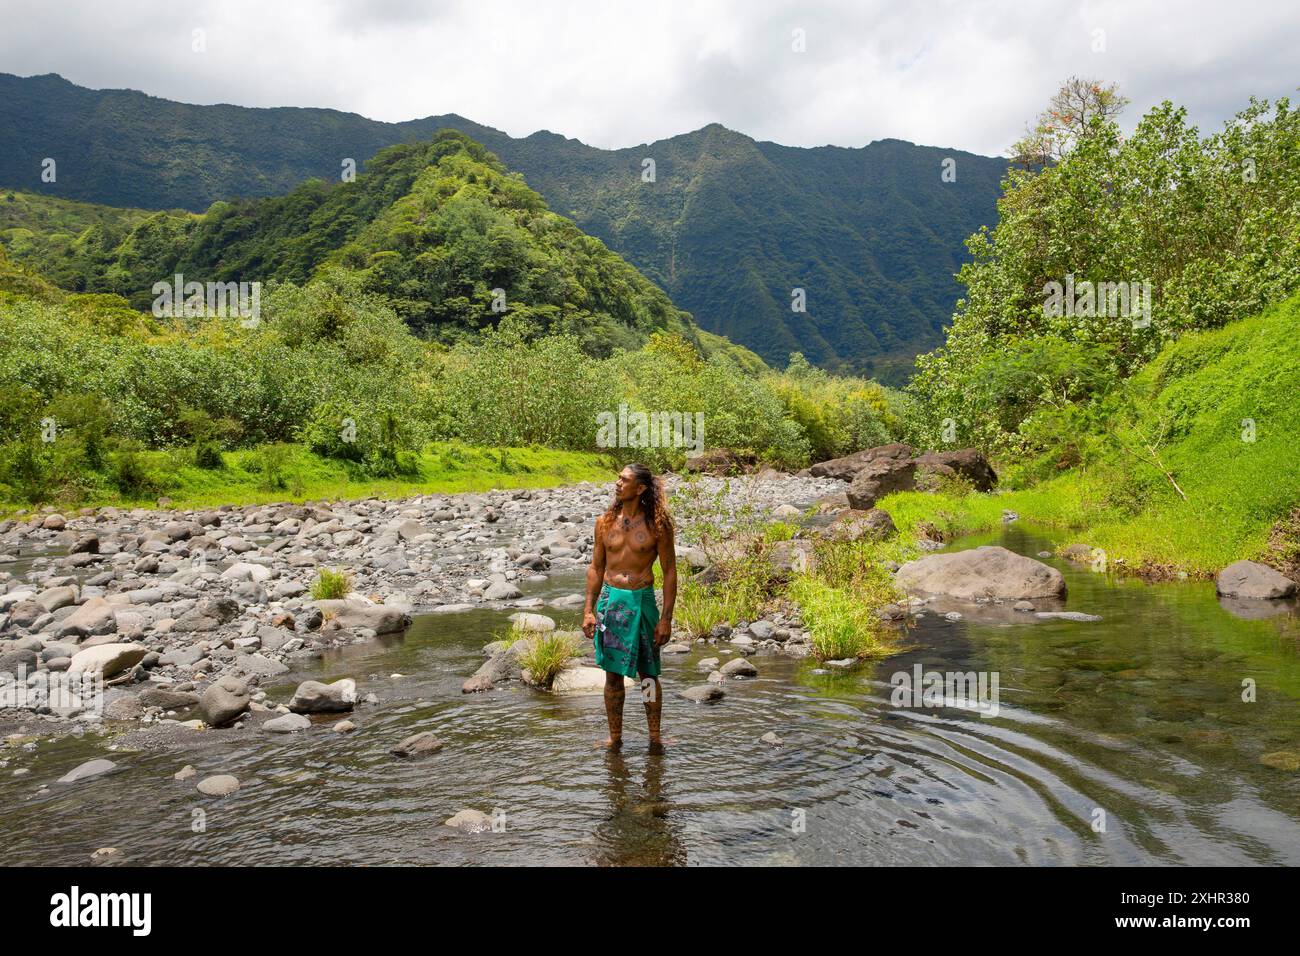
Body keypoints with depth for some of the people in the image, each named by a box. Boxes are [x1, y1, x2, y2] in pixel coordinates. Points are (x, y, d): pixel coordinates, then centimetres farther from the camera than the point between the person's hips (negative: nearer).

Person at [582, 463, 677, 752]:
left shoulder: (657, 525, -6)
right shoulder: (605, 522, 4)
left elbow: (670, 571, -3)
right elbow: (596, 568, 10)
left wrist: (666, 618, -7)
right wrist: (588, 611, 5)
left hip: (642, 601, -3)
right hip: (610, 600, 3)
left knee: (648, 673, 6)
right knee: (612, 674, 8)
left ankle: (655, 738, 19)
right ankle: (614, 737, 20)